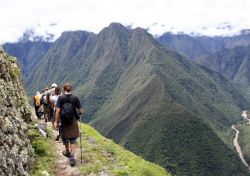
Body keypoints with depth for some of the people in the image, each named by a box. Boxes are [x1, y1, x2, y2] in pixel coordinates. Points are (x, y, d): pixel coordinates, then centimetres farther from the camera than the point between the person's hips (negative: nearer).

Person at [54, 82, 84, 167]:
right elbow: (81, 111, -7)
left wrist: (56, 121, -7)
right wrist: (79, 112, 16)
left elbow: (58, 110, -12)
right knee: (73, 140, 6)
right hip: (73, 122, -1)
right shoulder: (75, 98, -8)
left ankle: (67, 152, 42)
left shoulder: (60, 98, -9)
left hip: (64, 122, 1)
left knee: (65, 137, 23)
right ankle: (72, 157, -7)